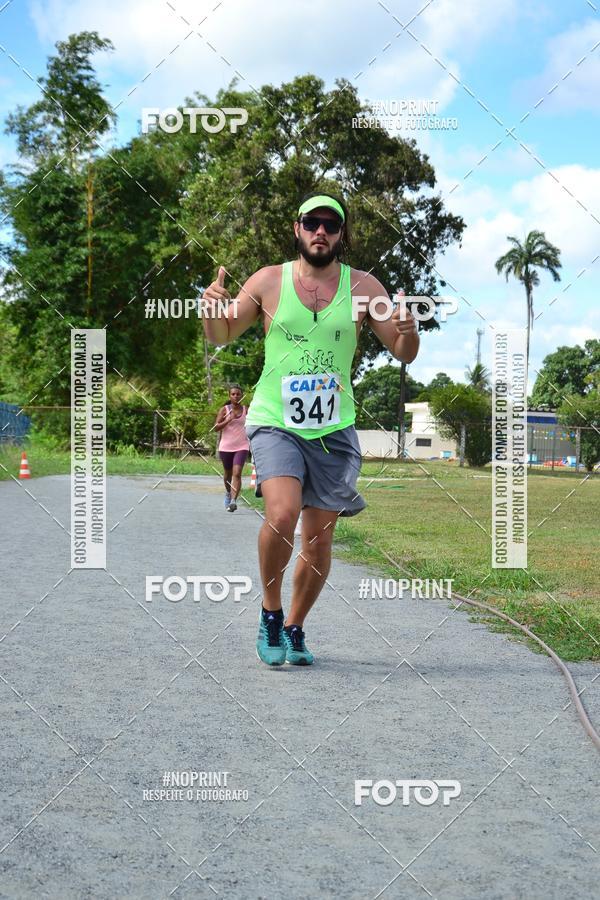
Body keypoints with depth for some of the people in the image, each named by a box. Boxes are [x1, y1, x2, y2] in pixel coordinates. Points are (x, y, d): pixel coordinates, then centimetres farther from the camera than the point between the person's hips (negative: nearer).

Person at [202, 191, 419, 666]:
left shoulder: (363, 286, 2)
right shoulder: (268, 281, 0)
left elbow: (404, 354, 5)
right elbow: (222, 336, 10)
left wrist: (408, 331, -18)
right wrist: (212, 309, -12)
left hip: (333, 430, 2)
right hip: (276, 423, -2)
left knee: (319, 541, 5)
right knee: (282, 514, -24)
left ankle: (294, 628, 28)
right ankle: (270, 613, 1)